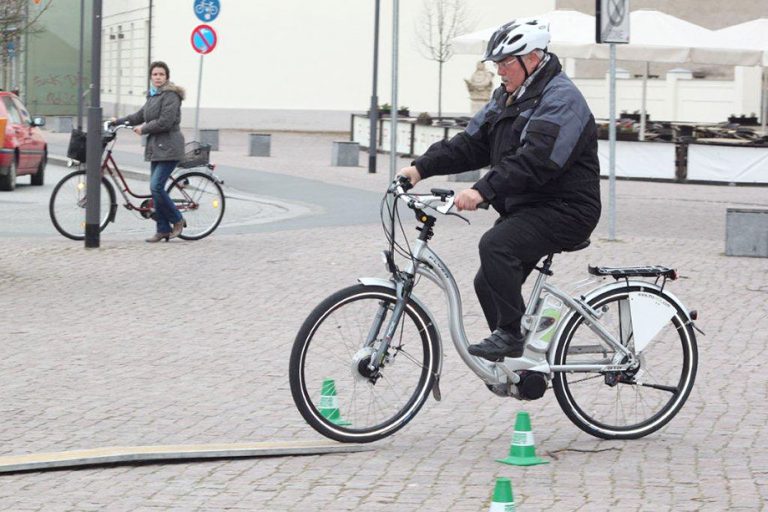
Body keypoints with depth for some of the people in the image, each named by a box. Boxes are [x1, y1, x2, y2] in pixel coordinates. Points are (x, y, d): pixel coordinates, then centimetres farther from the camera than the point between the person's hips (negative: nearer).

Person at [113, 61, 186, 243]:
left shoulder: (170, 95, -11)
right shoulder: (153, 95, 18)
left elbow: (165, 122, -19)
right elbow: (140, 116, 28)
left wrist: (143, 129, -9)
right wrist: (119, 121, 22)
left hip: (169, 148, -9)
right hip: (156, 147, 9)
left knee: (156, 186, -16)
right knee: (156, 188, 7)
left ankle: (177, 220, -1)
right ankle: (163, 229, 11)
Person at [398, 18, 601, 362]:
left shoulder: (561, 99, -17)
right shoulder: (508, 97, 14)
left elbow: (534, 159, -30)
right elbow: (471, 144, 10)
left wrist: (483, 190, -38)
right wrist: (421, 168, -2)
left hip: (565, 210, -10)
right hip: (524, 208, 10)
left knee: (495, 244, -30)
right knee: (488, 283, 8)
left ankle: (511, 333, -21)